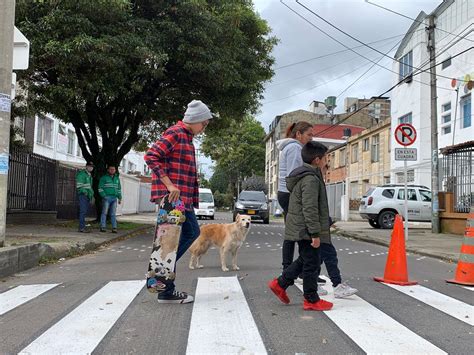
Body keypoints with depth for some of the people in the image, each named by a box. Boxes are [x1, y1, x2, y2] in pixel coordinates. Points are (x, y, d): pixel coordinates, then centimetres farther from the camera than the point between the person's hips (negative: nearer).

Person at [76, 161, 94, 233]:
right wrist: (85, 192, -21)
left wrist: (92, 194, 17)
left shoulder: (89, 175, 20)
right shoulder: (82, 174, -8)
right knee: (83, 211, -11)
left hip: (87, 196, 9)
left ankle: (82, 226, 13)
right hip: (82, 195, -9)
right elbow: (79, 185, -15)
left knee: (85, 211, 8)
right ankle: (82, 228, -11)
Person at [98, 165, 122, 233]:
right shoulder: (104, 178, 3)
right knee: (104, 212, -5)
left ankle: (114, 228, 0)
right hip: (106, 198, -4)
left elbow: (119, 189, 23)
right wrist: (104, 196, -12)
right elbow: (100, 188, -1)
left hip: (114, 198, 4)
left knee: (113, 214, 2)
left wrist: (120, 198, 15)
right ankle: (103, 227, -2)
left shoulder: (117, 178, 18)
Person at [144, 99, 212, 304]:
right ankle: (166, 292, 7)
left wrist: (190, 198, 19)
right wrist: (169, 185, -22)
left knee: (191, 232, 18)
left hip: (183, 198, 10)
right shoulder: (175, 133, -11)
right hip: (171, 197, -10)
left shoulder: (187, 137, 19)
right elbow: (151, 156, -20)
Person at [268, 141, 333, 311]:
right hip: (306, 230, -10)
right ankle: (311, 300, 12)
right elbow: (310, 209, -25)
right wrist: (315, 233, -22)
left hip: (299, 228, 10)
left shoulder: (301, 176, 15)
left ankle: (280, 283, 22)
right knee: (312, 264, 1)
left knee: (305, 260, 20)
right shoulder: (311, 179, -19)